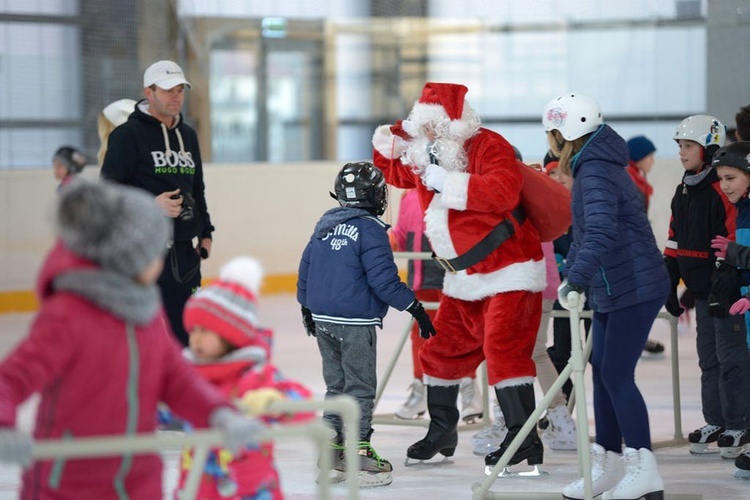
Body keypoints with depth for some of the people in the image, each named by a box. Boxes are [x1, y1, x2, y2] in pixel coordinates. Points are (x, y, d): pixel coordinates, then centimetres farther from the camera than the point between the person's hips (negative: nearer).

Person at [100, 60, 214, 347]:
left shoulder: (188, 136, 17)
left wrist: (205, 233, 17)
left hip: (185, 254, 7)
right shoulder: (129, 135, -7)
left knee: (183, 333, 8)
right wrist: (152, 205, -21)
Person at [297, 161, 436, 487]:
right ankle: (357, 454, -5)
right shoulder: (370, 229, -13)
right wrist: (414, 307, -10)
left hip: (322, 320, 7)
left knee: (336, 385, 15)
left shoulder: (325, 225, 10)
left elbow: (306, 267, 17)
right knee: (359, 387, -2)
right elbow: (383, 279, -18)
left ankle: (330, 453, 16)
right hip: (355, 322, -7)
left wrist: (307, 307, 30)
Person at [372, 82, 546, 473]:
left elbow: (502, 191, -34)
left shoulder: (489, 147, -18)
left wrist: (449, 182, -32)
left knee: (502, 349, -19)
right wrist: (388, 142, 1)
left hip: (509, 271, -9)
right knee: (441, 350, 13)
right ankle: (441, 431, 29)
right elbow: (394, 172, 23)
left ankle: (524, 438, -14)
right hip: (464, 279, 9)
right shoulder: (423, 155, 6)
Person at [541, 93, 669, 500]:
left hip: (635, 289, -10)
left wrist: (576, 278, -38)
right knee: (603, 373, 12)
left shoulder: (596, 172, -19)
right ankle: (607, 467, 18)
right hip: (611, 291, 10)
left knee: (617, 376, -11)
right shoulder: (591, 167, 14)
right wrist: (572, 275, 26)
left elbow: (601, 231, -33)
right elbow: (585, 232, 25)